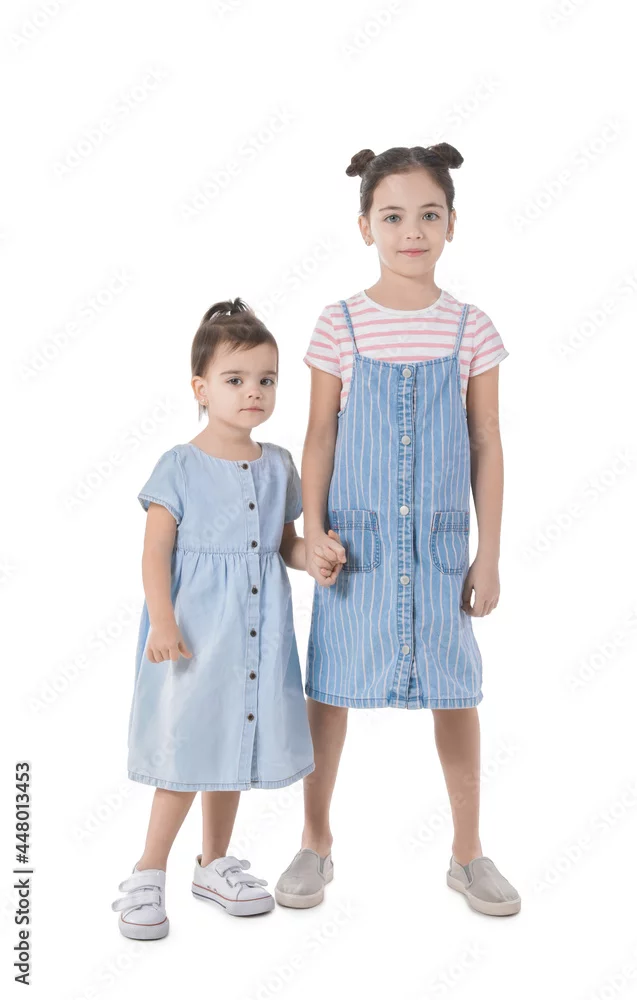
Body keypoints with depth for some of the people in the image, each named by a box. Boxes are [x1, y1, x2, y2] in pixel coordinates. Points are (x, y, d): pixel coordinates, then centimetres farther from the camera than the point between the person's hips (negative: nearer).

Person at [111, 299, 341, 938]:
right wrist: (162, 622, -18)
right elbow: (156, 551, -10)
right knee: (187, 750, -1)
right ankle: (148, 875, 17)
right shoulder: (180, 466, -7)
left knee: (232, 745, 15)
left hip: (259, 632, 5)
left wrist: (313, 558, -7)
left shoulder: (278, 466, 7)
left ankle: (214, 863, 33)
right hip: (196, 630, -5)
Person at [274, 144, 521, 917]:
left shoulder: (469, 329, 0)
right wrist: (312, 530, -7)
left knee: (456, 690, 8)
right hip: (356, 538, -1)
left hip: (439, 541, 1)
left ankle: (467, 852, 27)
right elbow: (320, 435, 1)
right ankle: (315, 842, 28)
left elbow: (486, 447, 2)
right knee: (331, 686, 8)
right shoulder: (341, 325, -2)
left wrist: (488, 554, 0)